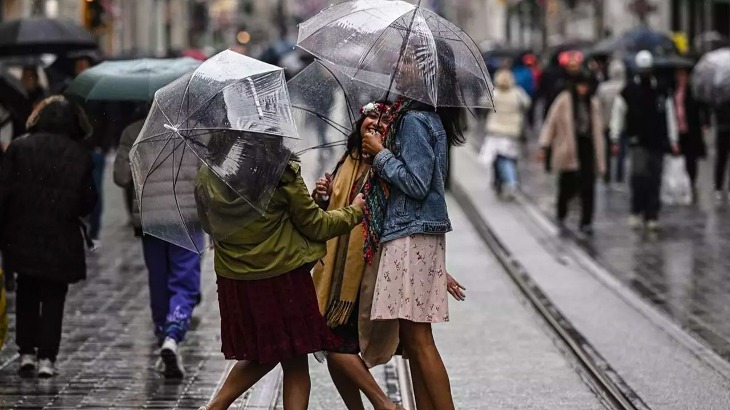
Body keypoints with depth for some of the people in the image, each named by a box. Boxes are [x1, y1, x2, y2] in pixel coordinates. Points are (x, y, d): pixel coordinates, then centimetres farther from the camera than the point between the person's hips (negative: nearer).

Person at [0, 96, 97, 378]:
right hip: (62, 240, -1)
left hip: (23, 236, 1)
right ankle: (47, 357, -1)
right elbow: (88, 202, 1)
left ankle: (26, 352, 11)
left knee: (26, 294, 15)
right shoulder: (79, 155, -1)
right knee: (53, 297, 7)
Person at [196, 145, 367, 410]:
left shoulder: (206, 176, -1)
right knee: (295, 363, 5)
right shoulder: (282, 173, -13)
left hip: (233, 279, 5)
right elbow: (314, 226, -3)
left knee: (261, 354, 23)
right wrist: (354, 212, 13)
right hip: (284, 277, -5)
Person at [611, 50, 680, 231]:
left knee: (655, 180, 3)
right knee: (639, 173, -19)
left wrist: (673, 141, 8)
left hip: (658, 142, 2)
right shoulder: (628, 91, 1)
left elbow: (670, 116, 11)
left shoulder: (662, 92, 6)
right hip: (639, 142, -2)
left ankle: (652, 216, 10)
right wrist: (614, 138, 1)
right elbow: (617, 114, 6)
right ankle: (636, 211, -5)